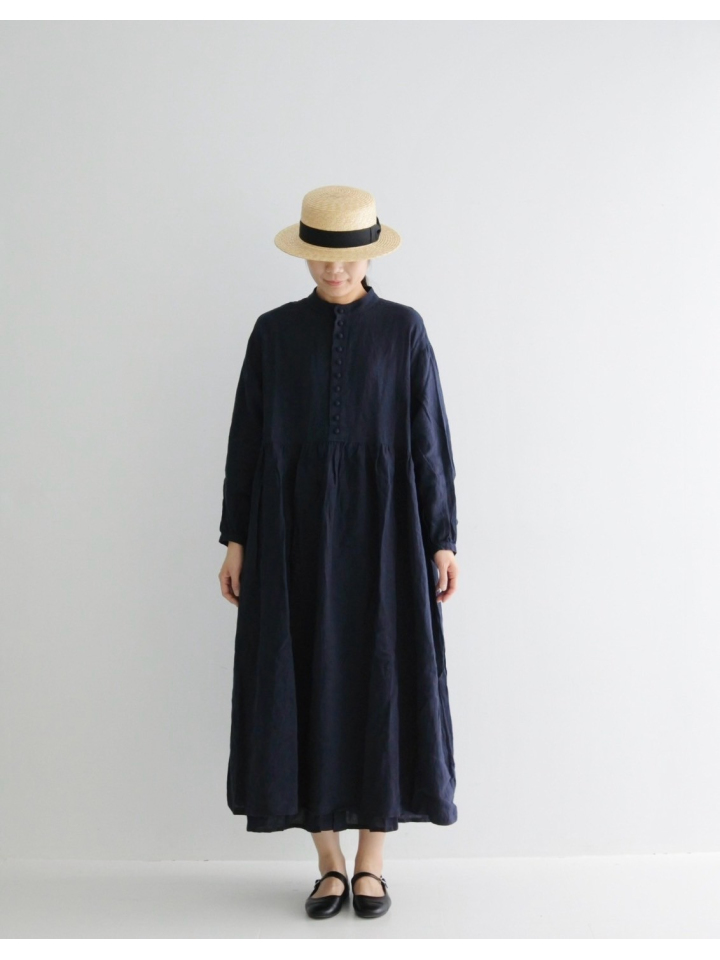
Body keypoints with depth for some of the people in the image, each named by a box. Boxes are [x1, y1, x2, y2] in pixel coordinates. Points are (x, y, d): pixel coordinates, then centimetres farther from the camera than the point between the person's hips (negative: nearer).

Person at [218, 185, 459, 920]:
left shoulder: (404, 329, 3)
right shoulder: (274, 332, 5)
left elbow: (429, 441, 2)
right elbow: (247, 438, 6)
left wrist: (442, 540, -3)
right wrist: (237, 539, 2)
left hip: (382, 527, -1)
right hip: (295, 529, 1)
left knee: (382, 685, 1)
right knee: (306, 687, 2)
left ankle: (371, 863, 16)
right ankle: (329, 864, 16)